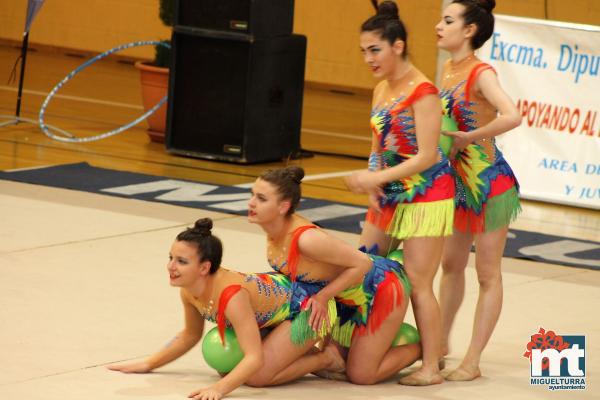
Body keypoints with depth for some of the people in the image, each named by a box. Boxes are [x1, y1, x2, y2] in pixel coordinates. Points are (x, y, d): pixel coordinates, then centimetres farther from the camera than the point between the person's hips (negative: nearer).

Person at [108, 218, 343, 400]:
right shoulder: (188, 290, -16)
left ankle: (325, 357, 2)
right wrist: (148, 365, 4)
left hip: (306, 309, -8)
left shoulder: (231, 296, -41)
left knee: (255, 378, -19)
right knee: (228, 367, 9)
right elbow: (190, 335, 6)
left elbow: (255, 360, -43)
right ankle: (300, 348, 27)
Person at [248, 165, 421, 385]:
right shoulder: (275, 229, -13)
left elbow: (362, 263, -29)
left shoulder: (307, 239, -38)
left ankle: (425, 346, 19)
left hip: (382, 287, -8)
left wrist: (322, 297, -26)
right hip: (348, 295, 8)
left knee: (361, 375, 0)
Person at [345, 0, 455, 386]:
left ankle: (432, 367, 0)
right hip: (390, 195, 9)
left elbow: (427, 156, -20)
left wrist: (377, 178, -22)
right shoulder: (381, 90, 9)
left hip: (426, 195, -9)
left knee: (418, 282, -7)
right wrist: (373, 187, -5)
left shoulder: (423, 92, -16)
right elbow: (379, 147, 13)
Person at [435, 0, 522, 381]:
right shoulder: (448, 70, 3)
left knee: (488, 272, 1)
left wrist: (466, 138, -26)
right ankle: (441, 342, 32)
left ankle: (472, 362, 4)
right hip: (459, 179, 8)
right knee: (451, 264, 18)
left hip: (489, 180, -8)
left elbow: (512, 117, -36)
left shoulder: (481, 74, -20)